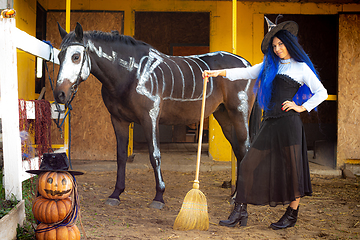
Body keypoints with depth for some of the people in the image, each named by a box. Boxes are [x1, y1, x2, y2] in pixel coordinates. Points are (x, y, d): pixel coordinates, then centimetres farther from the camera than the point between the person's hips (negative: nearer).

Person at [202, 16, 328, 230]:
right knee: (250, 164, 1)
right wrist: (218, 73, 5)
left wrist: (302, 107, -5)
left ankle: (292, 214, 16)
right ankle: (240, 212, 6)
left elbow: (322, 93, 3)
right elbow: (246, 72, 14)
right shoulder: (270, 65, 18)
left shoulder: (301, 68, 4)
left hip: (288, 123, -6)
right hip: (269, 123, 6)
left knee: (290, 168, 1)